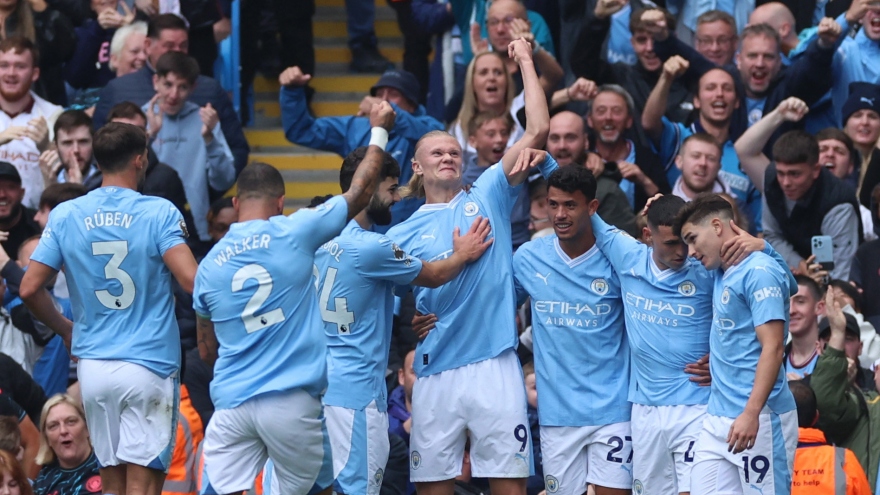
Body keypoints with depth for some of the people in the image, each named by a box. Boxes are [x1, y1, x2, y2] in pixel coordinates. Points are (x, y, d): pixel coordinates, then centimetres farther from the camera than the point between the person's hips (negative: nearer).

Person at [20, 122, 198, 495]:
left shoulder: (65, 216, 3)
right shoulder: (159, 213, -7)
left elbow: (30, 289, 2)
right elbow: (192, 280, -18)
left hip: (92, 364, 4)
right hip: (149, 365, -4)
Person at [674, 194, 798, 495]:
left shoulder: (760, 272, -12)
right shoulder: (720, 273, 14)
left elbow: (773, 348, -19)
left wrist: (751, 413, -27)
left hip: (758, 419, -9)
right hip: (718, 419, 9)